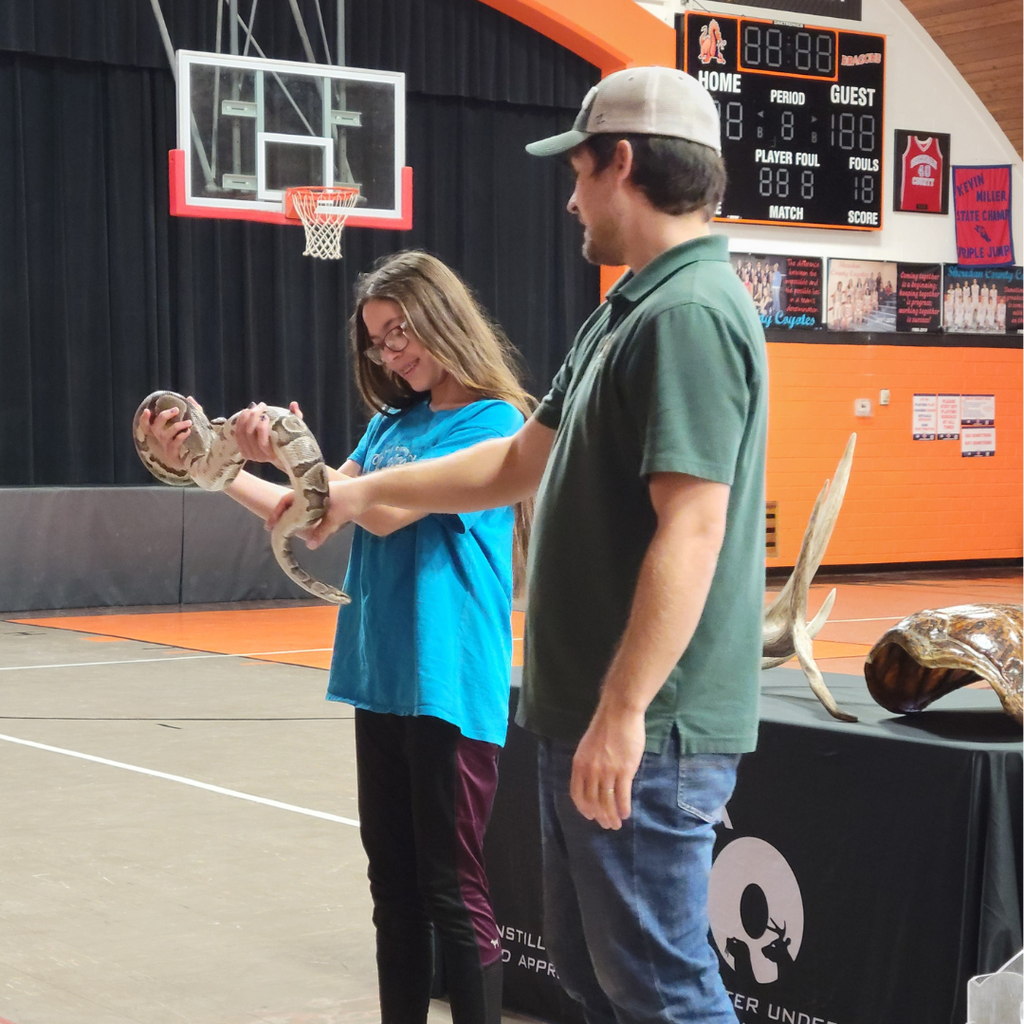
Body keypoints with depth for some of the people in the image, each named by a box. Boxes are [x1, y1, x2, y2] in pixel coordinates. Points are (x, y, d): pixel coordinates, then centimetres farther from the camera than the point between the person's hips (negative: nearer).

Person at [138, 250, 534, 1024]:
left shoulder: (493, 420, -9)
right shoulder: (391, 422, 13)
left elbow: (386, 512, -18)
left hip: (449, 684, -7)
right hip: (379, 677, 7)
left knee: (452, 888, -3)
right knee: (392, 879, 14)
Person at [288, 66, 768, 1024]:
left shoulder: (691, 314, -17)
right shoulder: (627, 313, 15)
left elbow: (690, 532, -24)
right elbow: (522, 461, 23)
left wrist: (622, 713, -25)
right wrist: (366, 490, 29)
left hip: (644, 730, -10)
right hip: (581, 714, 10)